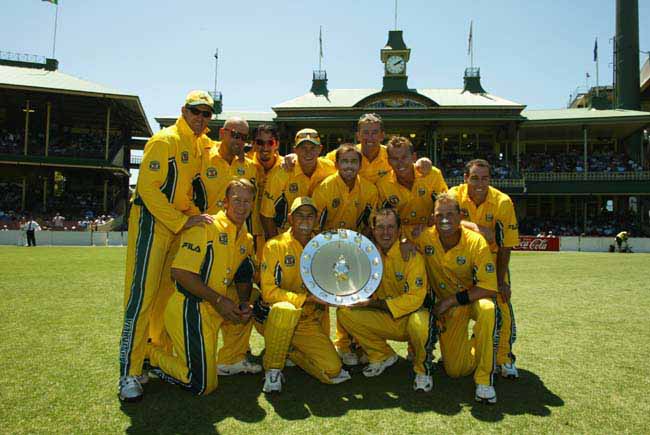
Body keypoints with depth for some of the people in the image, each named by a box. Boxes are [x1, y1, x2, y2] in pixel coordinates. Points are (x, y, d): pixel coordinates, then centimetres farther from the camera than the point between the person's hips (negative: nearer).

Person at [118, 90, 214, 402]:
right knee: (142, 296, -9)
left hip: (180, 224, 8)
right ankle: (129, 373, -3)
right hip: (152, 221, -8)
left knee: (168, 294, 12)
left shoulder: (201, 144, 12)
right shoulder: (165, 140, -11)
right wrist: (183, 221, -21)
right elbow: (148, 188, -18)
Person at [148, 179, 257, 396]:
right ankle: (151, 354, 12)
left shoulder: (247, 239, 11)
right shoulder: (206, 226, -12)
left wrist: (244, 303, -7)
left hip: (214, 312, 8)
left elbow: (244, 278, 15)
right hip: (190, 310, -8)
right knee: (202, 385, -7)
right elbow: (179, 272, -19)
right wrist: (218, 300, -21)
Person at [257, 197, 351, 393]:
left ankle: (289, 350, 14)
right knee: (286, 309, -39)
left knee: (333, 370, -12)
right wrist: (307, 298, -23)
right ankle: (272, 369, -16)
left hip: (309, 322, 4)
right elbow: (269, 292, -17)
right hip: (274, 318, -4)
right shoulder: (275, 246, -9)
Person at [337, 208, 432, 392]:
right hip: (383, 319, 5)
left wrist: (375, 303, -27)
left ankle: (422, 368, -4)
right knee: (344, 312, -13)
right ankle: (382, 356, 10)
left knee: (418, 323, -38)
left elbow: (415, 298, -24)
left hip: (409, 315, -5)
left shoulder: (411, 255, -18)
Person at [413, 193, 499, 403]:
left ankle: (485, 378, -22)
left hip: (473, 298, -2)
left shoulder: (476, 242, -24)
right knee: (455, 370, -2)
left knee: (487, 309, -41)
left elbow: (489, 288, -26)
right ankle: (468, 346, 33)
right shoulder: (425, 238, -17)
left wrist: (451, 300, -27)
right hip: (446, 306, 2)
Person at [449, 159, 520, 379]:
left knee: (502, 307, -7)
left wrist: (501, 280, -12)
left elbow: (505, 246, -14)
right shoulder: (454, 196, -17)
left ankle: (504, 359, 10)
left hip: (492, 258, 0)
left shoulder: (502, 202, -18)